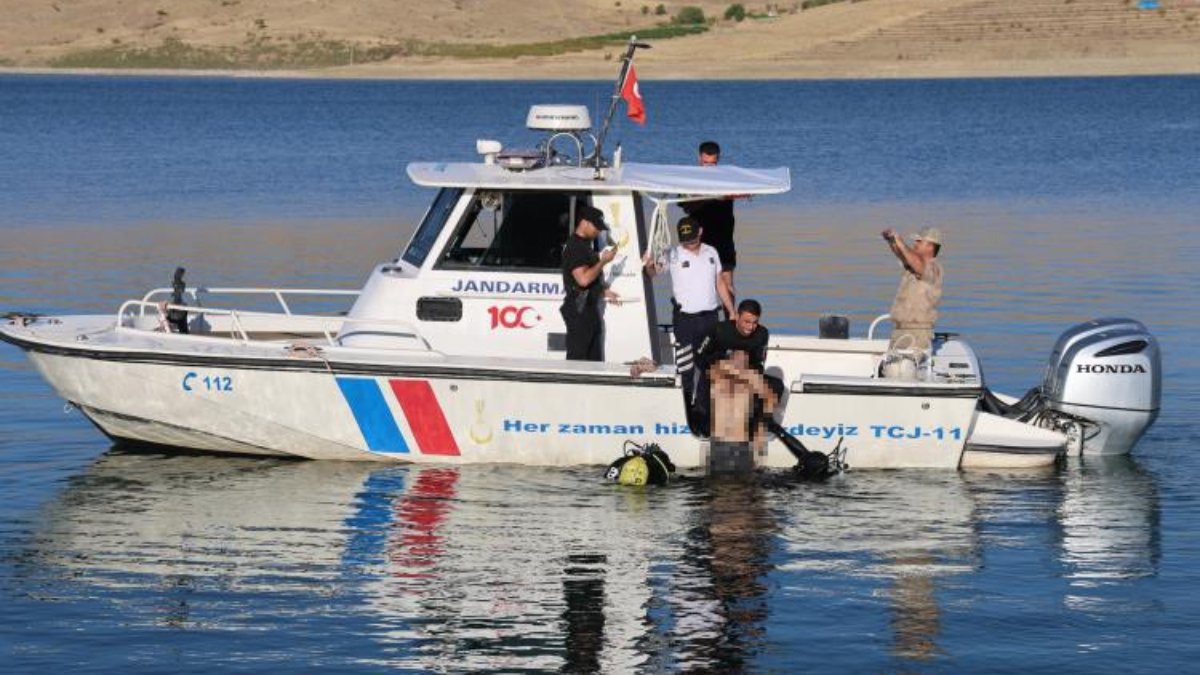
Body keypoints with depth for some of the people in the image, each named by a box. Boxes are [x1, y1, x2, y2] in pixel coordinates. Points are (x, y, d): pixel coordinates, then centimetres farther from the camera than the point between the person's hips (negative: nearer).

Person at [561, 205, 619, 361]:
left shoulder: (586, 244, 16)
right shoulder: (574, 247, -15)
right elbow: (583, 279, -25)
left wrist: (603, 291, 18)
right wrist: (603, 261, -16)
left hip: (591, 308, 10)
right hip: (579, 310, -10)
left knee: (595, 359, 12)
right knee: (577, 359, -10)